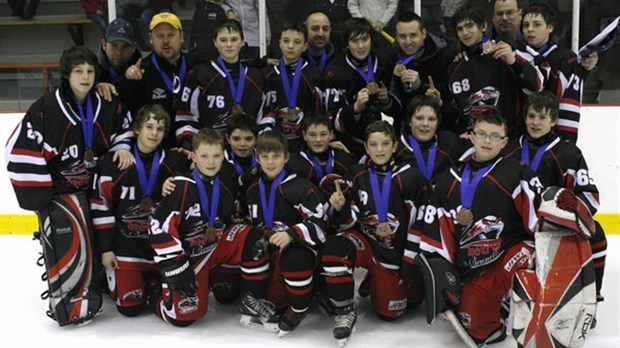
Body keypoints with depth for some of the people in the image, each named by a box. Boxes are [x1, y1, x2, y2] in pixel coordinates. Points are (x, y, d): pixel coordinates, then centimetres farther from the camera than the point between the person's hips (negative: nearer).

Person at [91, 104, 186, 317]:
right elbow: (101, 207, -5)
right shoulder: (113, 163, -9)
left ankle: (152, 283, 31)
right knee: (130, 306, -6)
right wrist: (105, 248, -6)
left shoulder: (174, 164, -1)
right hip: (125, 245, -2)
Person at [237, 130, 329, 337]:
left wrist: (291, 234, -36)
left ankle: (298, 310, -13)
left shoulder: (299, 187, -16)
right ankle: (252, 301, -7)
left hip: (299, 248, -6)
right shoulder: (253, 191, 8)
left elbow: (319, 224, -22)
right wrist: (265, 236, -8)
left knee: (294, 259, -37)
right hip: (272, 249, 6)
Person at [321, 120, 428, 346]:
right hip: (364, 240, 1)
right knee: (334, 248, -32)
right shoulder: (357, 175, -2)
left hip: (395, 250, -1)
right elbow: (350, 221, -3)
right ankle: (345, 311, -15)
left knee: (388, 312, 4)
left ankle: (412, 284, 37)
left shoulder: (410, 177, -9)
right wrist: (341, 209, -22)